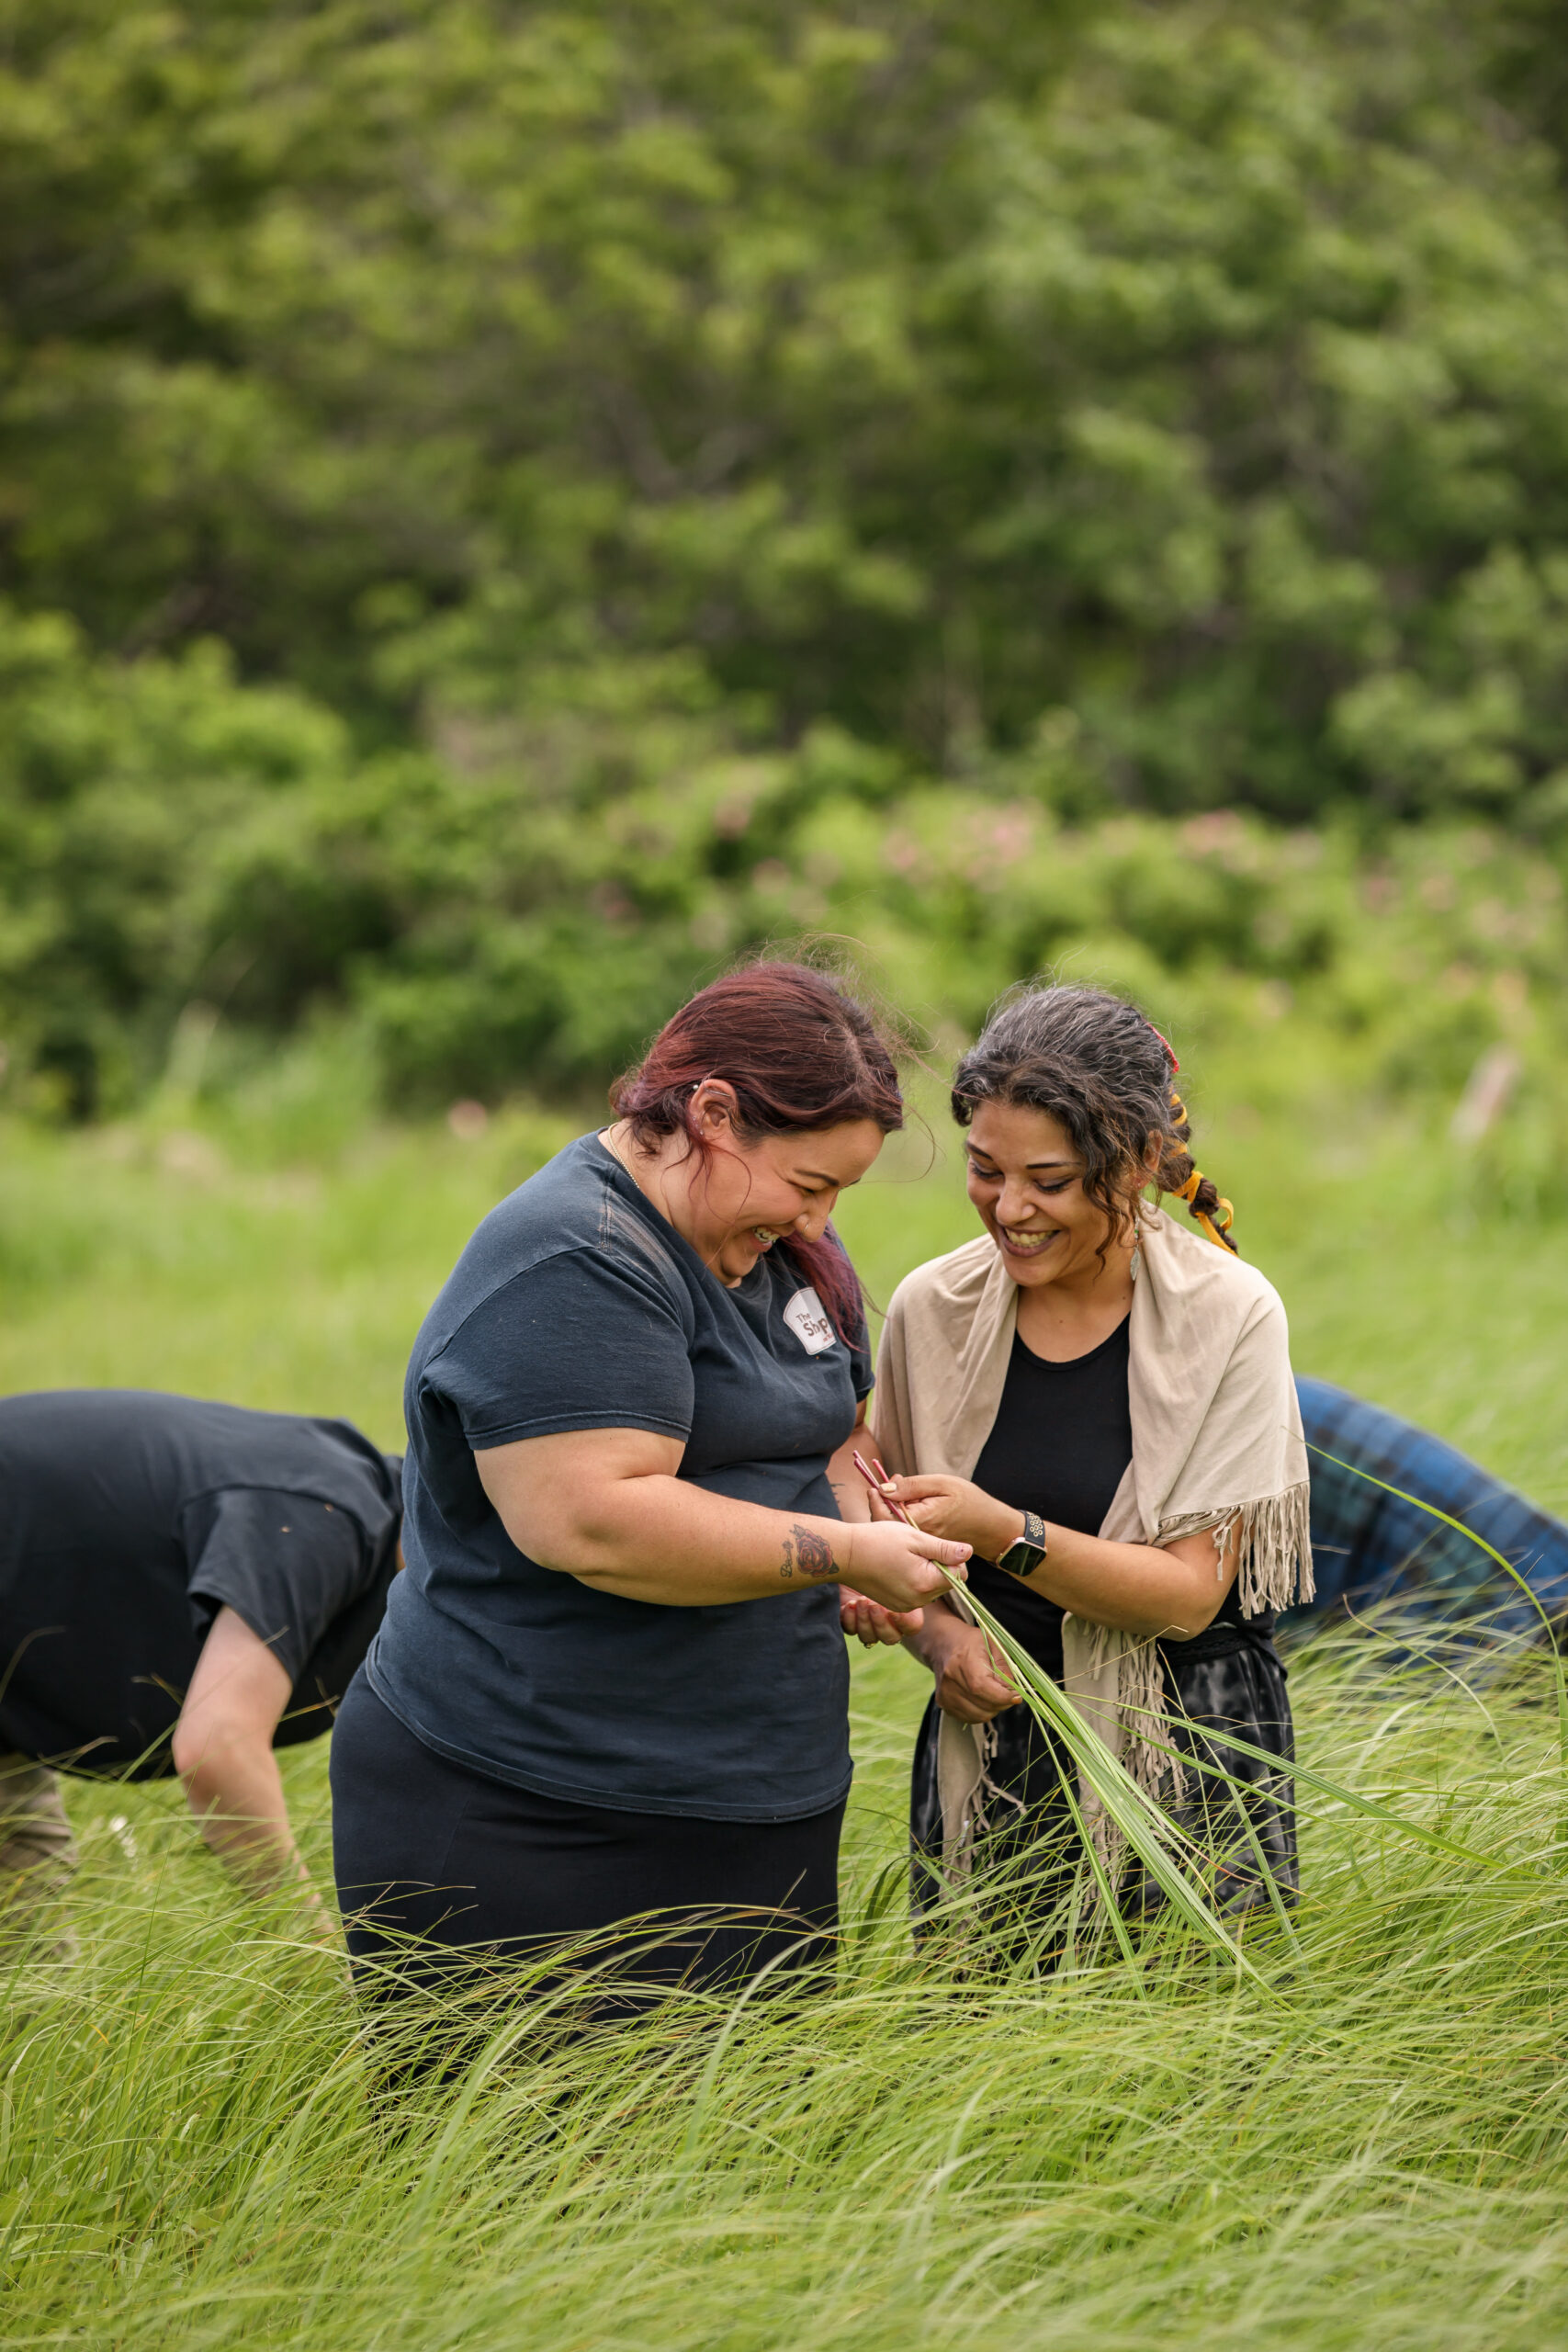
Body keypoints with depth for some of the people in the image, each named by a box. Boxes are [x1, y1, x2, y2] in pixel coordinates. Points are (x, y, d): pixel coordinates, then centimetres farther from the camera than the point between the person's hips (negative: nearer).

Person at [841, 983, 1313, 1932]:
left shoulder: (1228, 1315, -10)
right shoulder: (932, 1308, -1)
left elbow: (1190, 1592, -14)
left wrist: (1003, 1533, -26)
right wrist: (938, 1634, -13)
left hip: (1190, 1756, -2)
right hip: (988, 1750, 3)